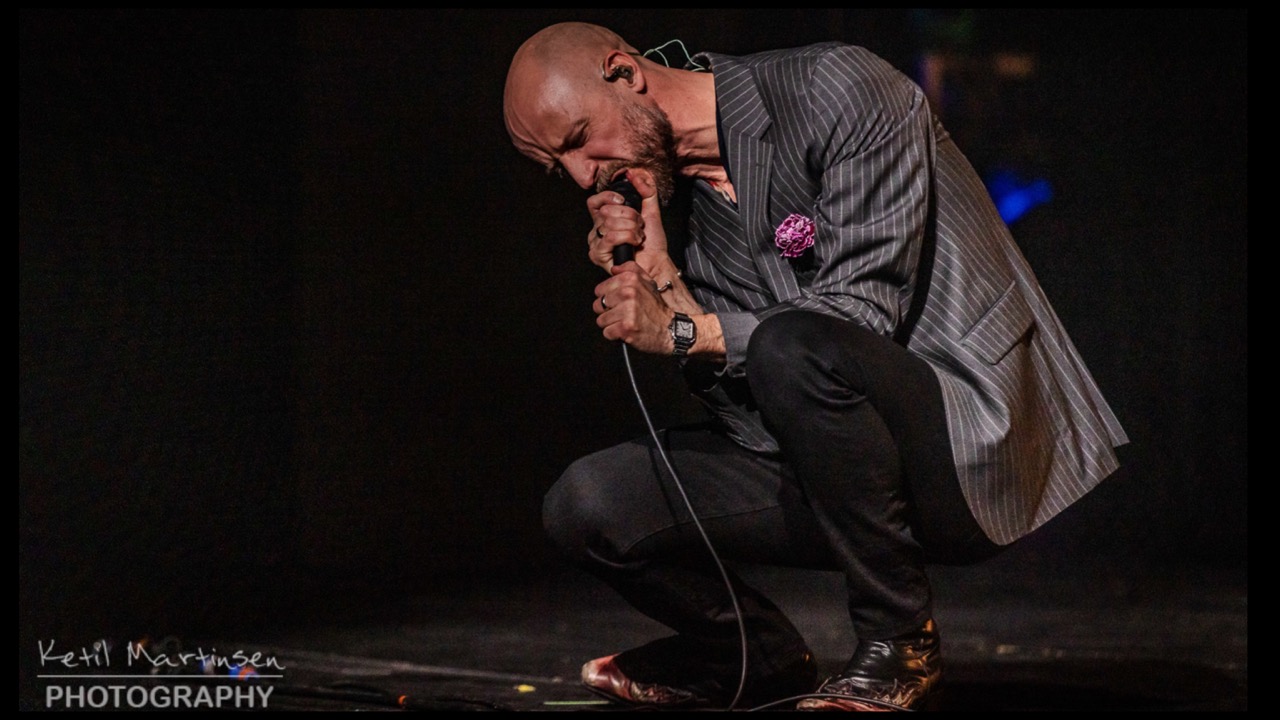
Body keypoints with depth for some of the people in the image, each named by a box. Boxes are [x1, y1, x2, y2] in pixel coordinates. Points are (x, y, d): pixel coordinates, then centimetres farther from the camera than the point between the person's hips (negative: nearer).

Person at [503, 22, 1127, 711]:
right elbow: (738, 400, 2)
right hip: (817, 472, 7)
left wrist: (684, 331, -20)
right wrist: (663, 281, -10)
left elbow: (864, 312, -20)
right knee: (587, 505, -9)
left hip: (972, 445, -7)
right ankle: (756, 654, 19)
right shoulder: (672, 191, 9)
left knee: (790, 347, -36)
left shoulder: (839, 90, -12)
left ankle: (900, 641, -16)